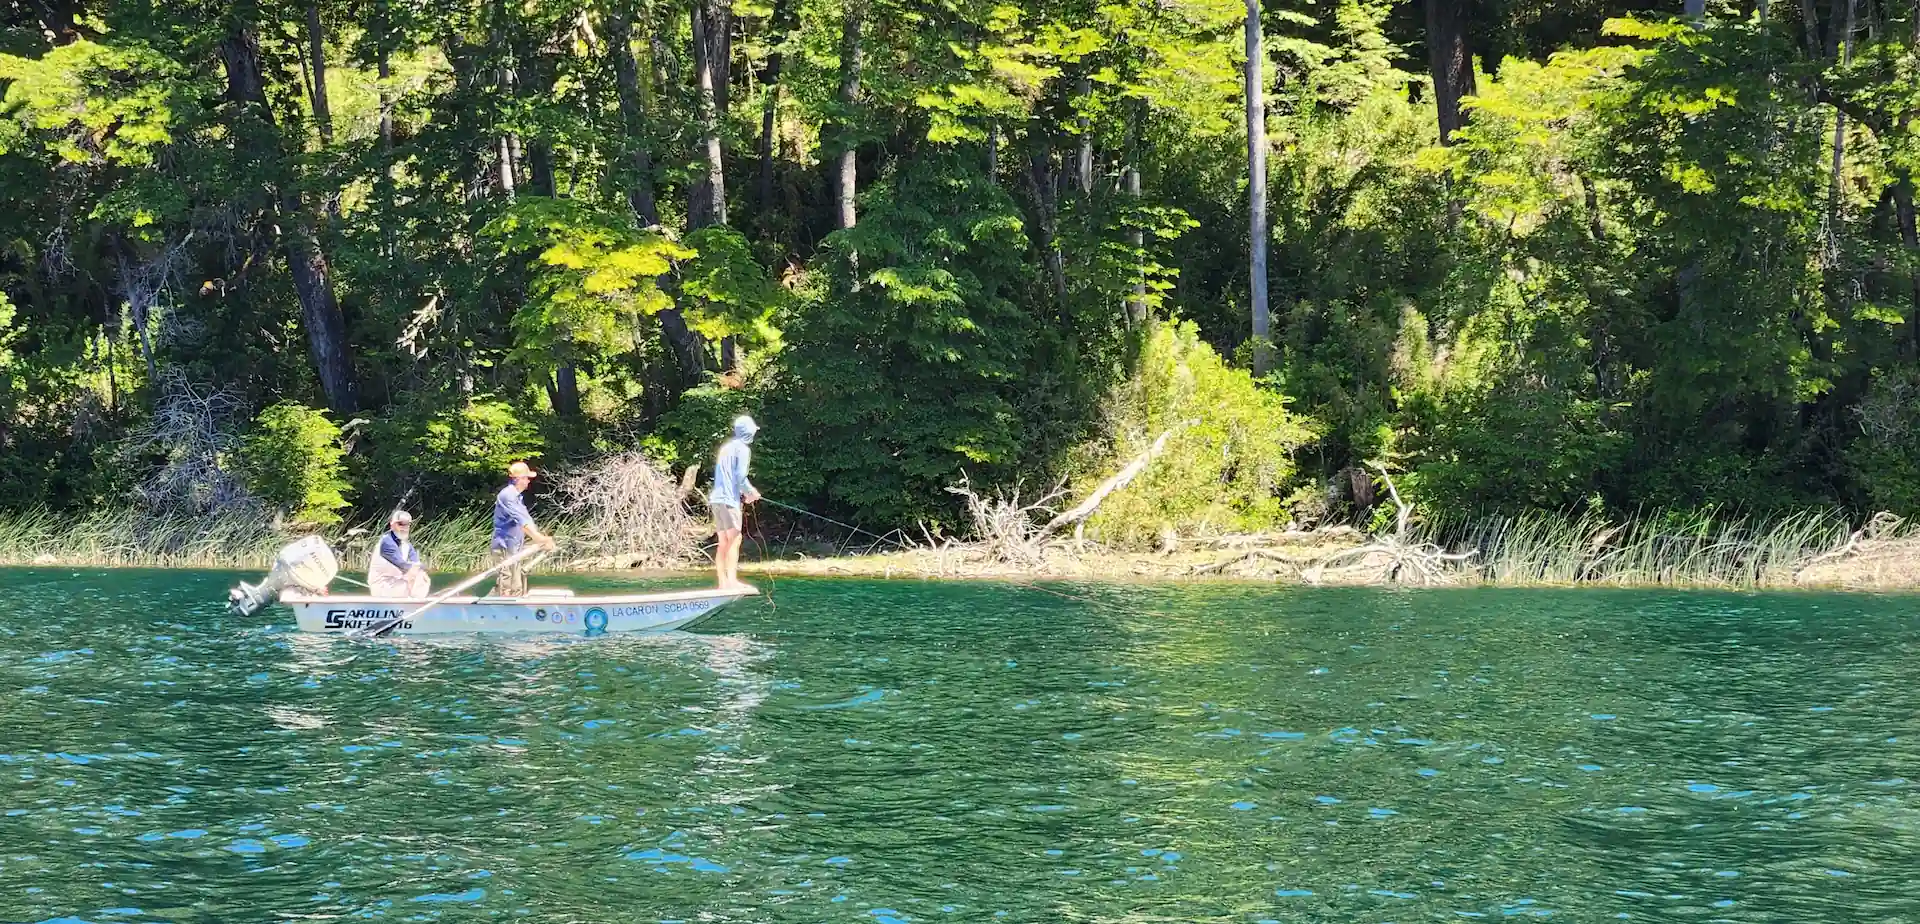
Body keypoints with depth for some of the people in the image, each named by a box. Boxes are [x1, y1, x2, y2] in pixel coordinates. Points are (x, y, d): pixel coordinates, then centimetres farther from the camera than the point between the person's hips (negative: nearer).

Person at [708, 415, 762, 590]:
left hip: (716, 499, 8)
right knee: (734, 540, -11)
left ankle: (723, 582, 5)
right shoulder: (742, 449, -7)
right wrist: (751, 493, 2)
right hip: (729, 499, -8)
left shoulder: (726, 447, 19)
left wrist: (743, 493, 23)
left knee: (723, 542, 7)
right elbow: (740, 477, -14)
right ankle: (732, 581, -21)